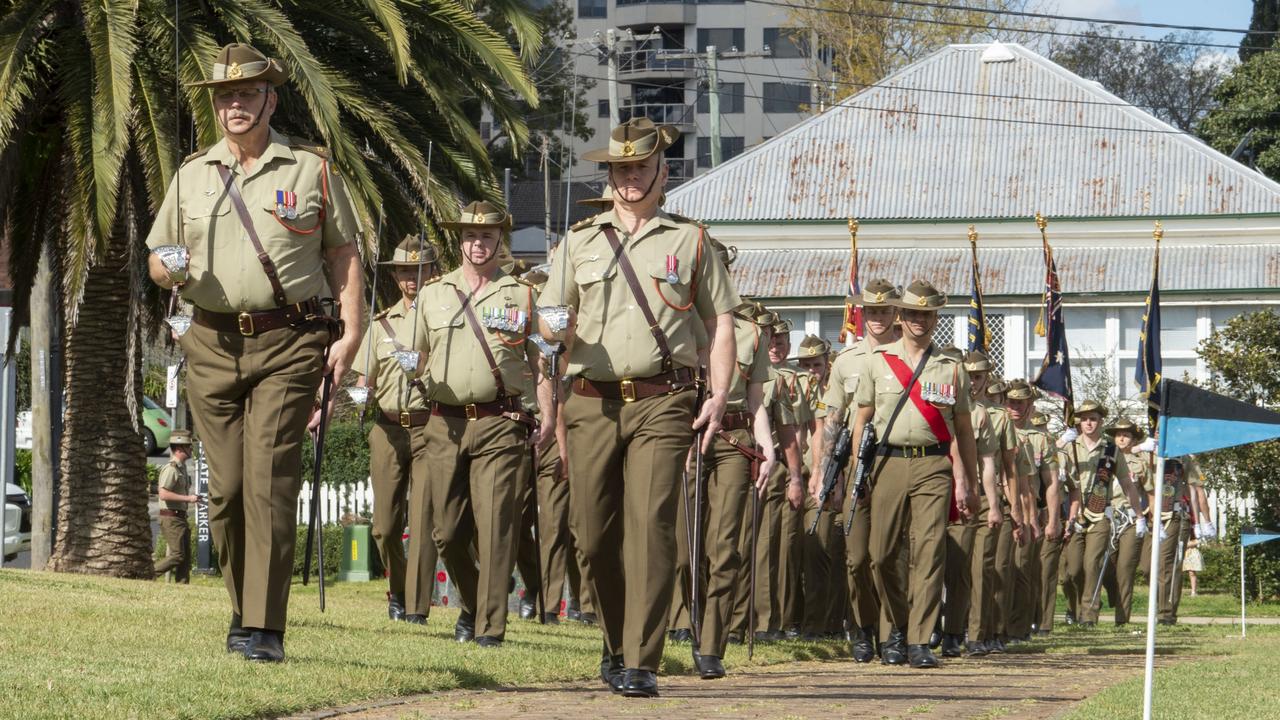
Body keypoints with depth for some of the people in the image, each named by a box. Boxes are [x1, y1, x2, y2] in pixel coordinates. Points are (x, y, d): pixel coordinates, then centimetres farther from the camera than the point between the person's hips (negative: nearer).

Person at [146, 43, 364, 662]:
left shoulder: (312, 170, 5)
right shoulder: (191, 175, 14)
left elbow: (343, 255, 6)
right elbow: (156, 259, 18)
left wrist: (350, 334, -5)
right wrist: (171, 270, -7)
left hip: (288, 345, -3)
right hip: (213, 345, 4)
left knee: (270, 480, -13)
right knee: (225, 486, 2)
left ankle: (264, 628, -15)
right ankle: (244, 609, 18)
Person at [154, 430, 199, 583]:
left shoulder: (182, 468, 17)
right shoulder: (170, 469, -14)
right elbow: (163, 494, -24)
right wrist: (188, 498, -23)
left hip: (180, 518, 10)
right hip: (171, 517, -10)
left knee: (186, 557, 6)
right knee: (177, 555, -13)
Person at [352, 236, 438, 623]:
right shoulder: (381, 323, 17)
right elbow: (364, 378, 19)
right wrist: (361, 392, -3)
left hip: (429, 428, -4)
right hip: (387, 428, 4)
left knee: (423, 519, -10)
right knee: (385, 525, 3)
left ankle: (417, 607, -7)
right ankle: (397, 590, 26)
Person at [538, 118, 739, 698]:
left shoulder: (689, 241, 12)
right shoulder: (580, 241, 16)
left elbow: (720, 323, 11)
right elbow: (547, 318, 16)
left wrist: (719, 395, -2)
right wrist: (557, 328, -9)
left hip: (662, 404, -2)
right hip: (592, 404, 3)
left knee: (650, 525, -14)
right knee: (593, 533, 1)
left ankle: (640, 664, -16)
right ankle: (617, 642, 24)